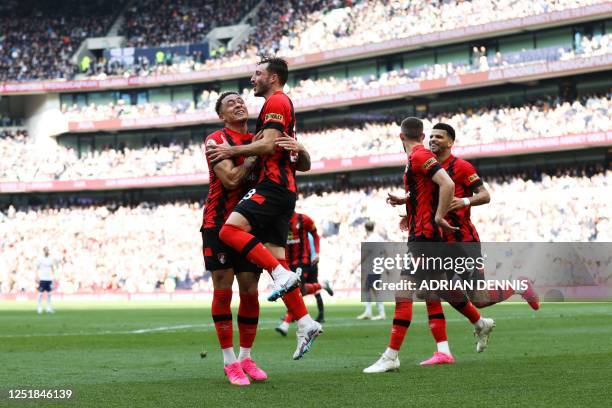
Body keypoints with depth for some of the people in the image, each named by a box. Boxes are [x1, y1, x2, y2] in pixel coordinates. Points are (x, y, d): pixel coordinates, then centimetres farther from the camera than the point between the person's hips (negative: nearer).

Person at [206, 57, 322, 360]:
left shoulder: (275, 102, -3)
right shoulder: (285, 105, 28)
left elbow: (268, 144, -16)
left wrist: (233, 151, -10)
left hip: (273, 185, -10)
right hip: (285, 190, 10)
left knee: (230, 230, -23)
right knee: (274, 256, 3)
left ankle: (282, 275, -28)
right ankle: (305, 324, -1)